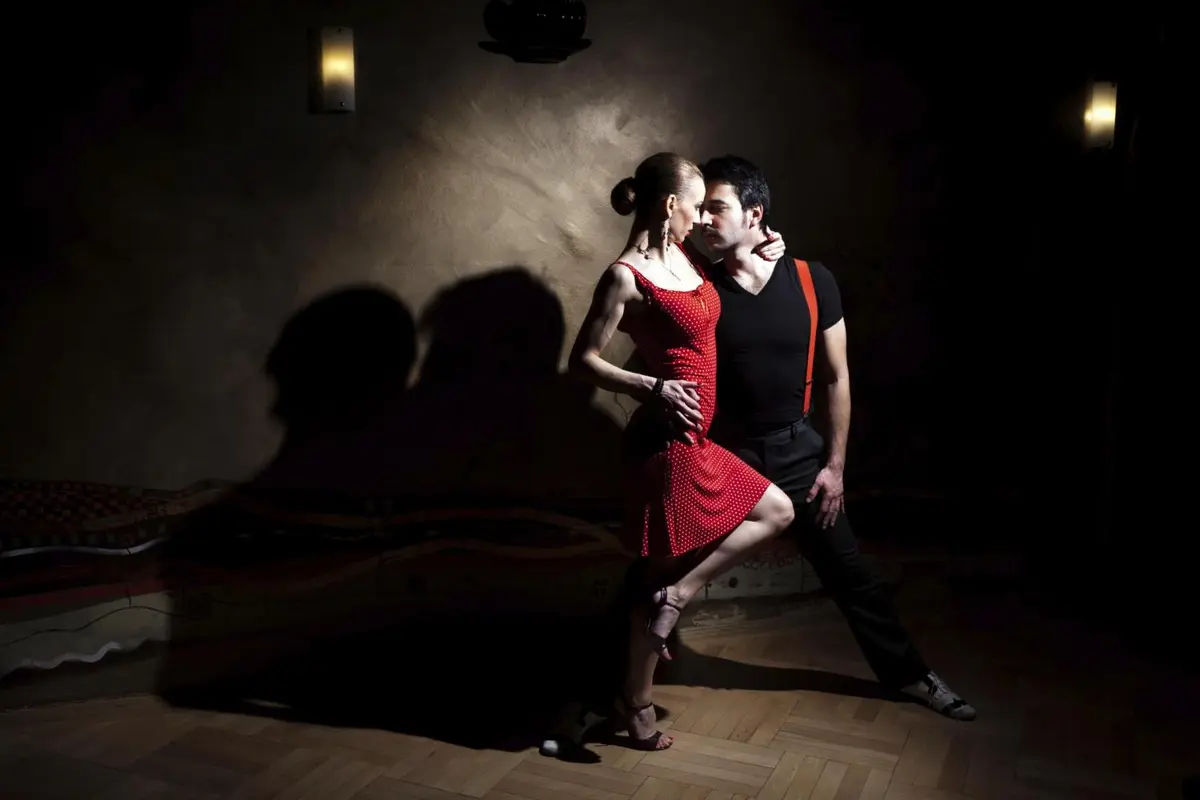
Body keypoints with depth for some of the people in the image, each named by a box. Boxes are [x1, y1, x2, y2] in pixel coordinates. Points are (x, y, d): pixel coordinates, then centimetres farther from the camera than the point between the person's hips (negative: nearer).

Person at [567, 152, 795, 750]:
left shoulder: (680, 257, 9)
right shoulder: (625, 276, -16)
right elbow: (582, 360, -14)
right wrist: (653, 389, -22)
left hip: (693, 438, 9)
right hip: (665, 441, -9)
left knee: (777, 512, 15)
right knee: (663, 569, 1)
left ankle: (676, 597, 15)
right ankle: (636, 705, 16)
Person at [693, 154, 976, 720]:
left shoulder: (812, 281, -7)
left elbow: (837, 376, 0)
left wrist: (835, 463, 0)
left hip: (796, 447, 1)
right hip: (725, 451, -1)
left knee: (849, 572, 12)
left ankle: (908, 672, 32)